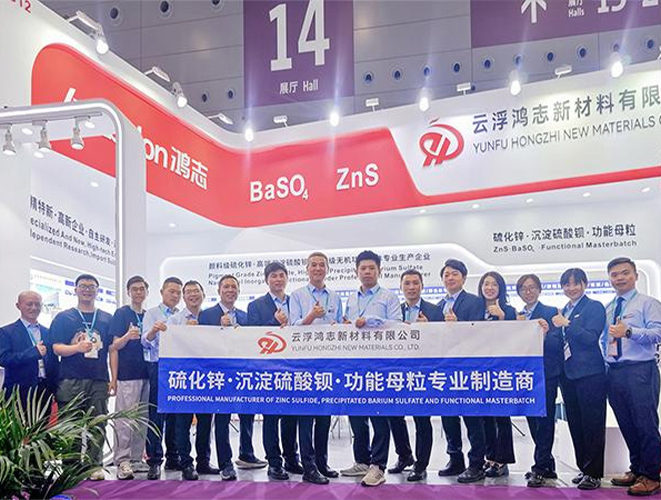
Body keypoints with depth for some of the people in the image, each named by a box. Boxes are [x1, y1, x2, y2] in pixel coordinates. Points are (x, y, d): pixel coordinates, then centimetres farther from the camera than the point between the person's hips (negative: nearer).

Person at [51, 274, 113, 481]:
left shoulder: (107, 319, 13)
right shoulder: (63, 318, 8)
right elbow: (56, 348, 0)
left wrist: (113, 380, 3)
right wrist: (78, 348, -18)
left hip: (99, 380, 2)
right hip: (70, 380, -2)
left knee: (97, 426, 1)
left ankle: (95, 466, 8)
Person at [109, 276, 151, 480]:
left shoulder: (148, 316, 15)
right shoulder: (121, 314, -1)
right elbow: (115, 346, -7)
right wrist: (128, 336, -24)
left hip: (146, 374, 6)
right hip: (127, 374, -6)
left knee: (142, 418, 9)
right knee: (125, 418, -7)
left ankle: (136, 459, 16)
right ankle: (122, 461, -3)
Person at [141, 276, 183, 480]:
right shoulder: (152, 313, 4)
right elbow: (145, 341, -10)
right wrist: (153, 330, -29)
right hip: (158, 367, -4)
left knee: (175, 414, 8)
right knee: (156, 415, -7)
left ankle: (173, 458, 17)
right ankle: (154, 461, -3)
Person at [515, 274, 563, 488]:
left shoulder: (550, 312, -2)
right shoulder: (516, 316, 14)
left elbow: (557, 344, -12)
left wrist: (545, 334, -29)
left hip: (546, 373, -6)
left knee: (544, 420, -5)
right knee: (533, 420, 10)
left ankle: (540, 467, 0)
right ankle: (547, 465, 21)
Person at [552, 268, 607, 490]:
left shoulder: (594, 307, -3)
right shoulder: (563, 311, 17)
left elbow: (591, 337, -15)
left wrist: (567, 324, -18)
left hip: (590, 374, -7)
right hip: (568, 373, 7)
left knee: (592, 424, -2)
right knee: (575, 424, 11)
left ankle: (594, 472, 5)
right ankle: (583, 468, 21)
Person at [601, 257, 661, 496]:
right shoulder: (608, 309, 18)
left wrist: (629, 331, -26)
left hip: (640, 371, -7)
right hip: (614, 372, 7)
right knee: (626, 425, 13)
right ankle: (636, 469, 25)